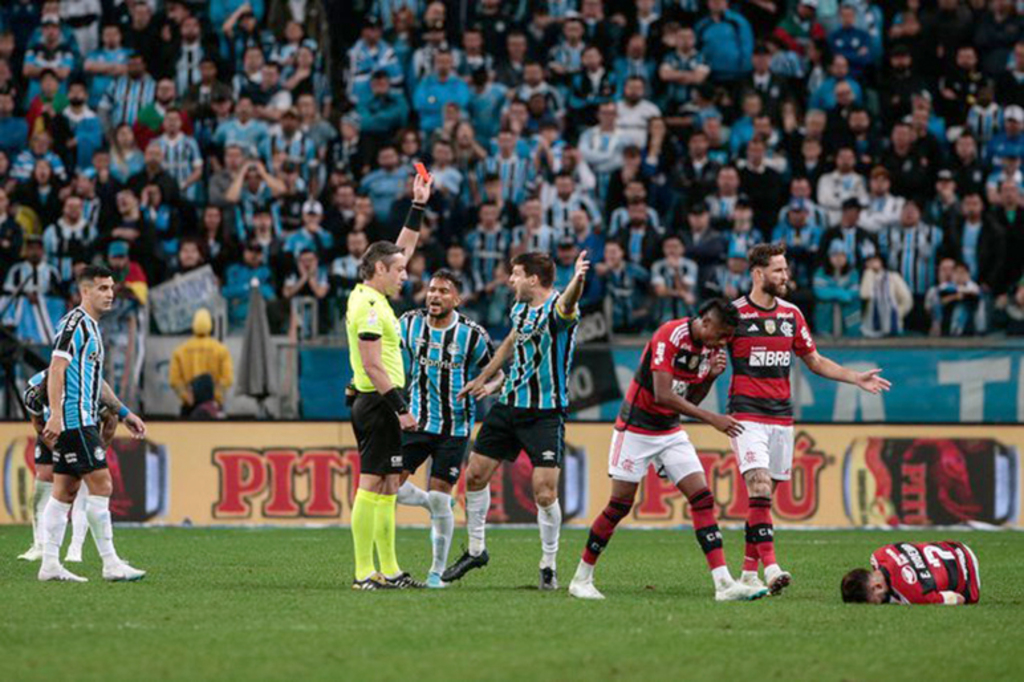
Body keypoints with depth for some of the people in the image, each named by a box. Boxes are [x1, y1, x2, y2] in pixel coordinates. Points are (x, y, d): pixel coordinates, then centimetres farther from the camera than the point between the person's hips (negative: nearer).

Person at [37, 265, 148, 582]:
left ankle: (50, 564, 8)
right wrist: (56, 415, -27)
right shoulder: (74, 323, -11)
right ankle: (111, 564, -10)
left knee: (65, 490, 8)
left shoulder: (91, 327, 19)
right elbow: (56, 368, -19)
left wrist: (124, 414, 29)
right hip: (74, 419, -10)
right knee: (101, 485, -11)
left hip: (82, 420, 10)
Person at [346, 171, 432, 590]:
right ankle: (364, 573, -12)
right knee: (372, 484, -10)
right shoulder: (370, 307, -14)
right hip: (378, 402, -10)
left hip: (374, 403, 10)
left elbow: (404, 247, 27)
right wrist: (401, 409, -20)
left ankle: (388, 571, 11)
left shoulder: (371, 297, 14)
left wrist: (418, 206, 23)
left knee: (386, 486, 10)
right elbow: (373, 367, -20)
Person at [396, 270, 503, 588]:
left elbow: (497, 373, 2)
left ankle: (438, 571, 8)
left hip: (454, 428, -3)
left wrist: (485, 388, -21)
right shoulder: (410, 323, 0)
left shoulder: (472, 334, -8)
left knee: (439, 498, -6)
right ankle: (431, 503, 24)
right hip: (416, 421, 3)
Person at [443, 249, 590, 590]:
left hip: (545, 414, -7)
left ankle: (549, 565, 6)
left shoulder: (557, 308, -17)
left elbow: (568, 302, -43)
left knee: (544, 492, -13)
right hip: (509, 406, 8)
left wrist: (578, 280, -65)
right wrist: (483, 378, 36)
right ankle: (475, 550, 27)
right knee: (475, 475, 9)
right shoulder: (519, 309, 7)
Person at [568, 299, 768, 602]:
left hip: (671, 431, 7)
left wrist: (711, 375, -9)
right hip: (636, 428, -7)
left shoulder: (710, 349, 1)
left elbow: (690, 401, 9)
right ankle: (581, 579, 12)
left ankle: (724, 583, -11)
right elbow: (662, 395, -29)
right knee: (619, 506, -3)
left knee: (702, 499, -6)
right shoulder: (669, 335, -22)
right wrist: (711, 419, -30)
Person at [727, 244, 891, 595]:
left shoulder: (792, 314, 11)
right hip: (747, 414, -5)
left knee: (766, 494, 7)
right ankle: (770, 568, -26)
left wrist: (857, 378, 13)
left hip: (781, 416, 5)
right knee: (759, 485, -19)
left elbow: (815, 361, 21)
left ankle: (749, 570, 14)